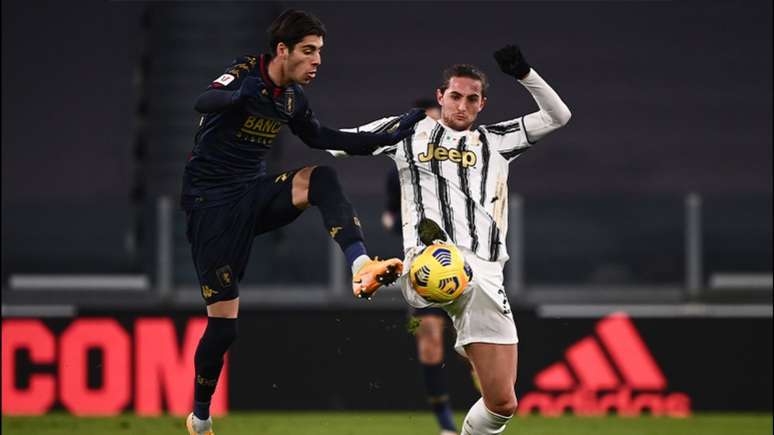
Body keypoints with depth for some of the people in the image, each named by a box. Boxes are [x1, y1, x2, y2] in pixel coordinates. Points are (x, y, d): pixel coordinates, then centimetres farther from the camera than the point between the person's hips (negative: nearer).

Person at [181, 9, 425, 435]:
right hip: (212, 205, -6)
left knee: (320, 177, -23)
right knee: (224, 323, -5)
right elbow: (203, 103, -38)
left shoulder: (293, 97, 5)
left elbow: (320, 138, 23)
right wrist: (240, 93, -60)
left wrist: (387, 137, 14)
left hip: (254, 195, 6)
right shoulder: (244, 74, -17)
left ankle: (361, 266, -37)